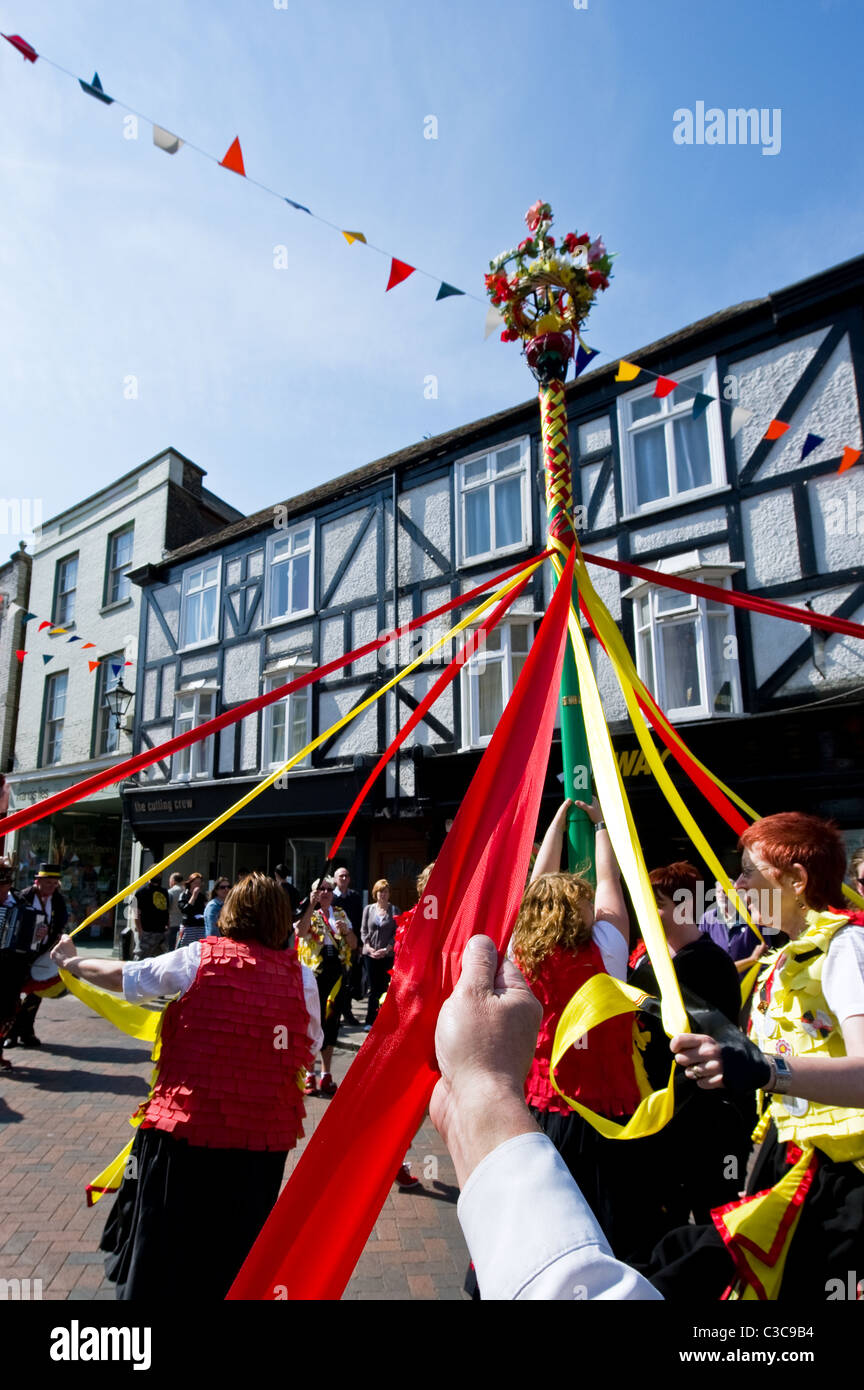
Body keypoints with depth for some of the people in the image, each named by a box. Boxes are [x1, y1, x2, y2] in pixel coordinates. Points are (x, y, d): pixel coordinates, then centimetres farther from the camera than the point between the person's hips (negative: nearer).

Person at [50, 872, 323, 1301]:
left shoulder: (199, 958, -9)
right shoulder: (301, 976, -5)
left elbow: (122, 975, 1)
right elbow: (309, 1047, 6)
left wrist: (71, 961, 19)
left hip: (187, 1124, -1)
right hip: (264, 1135, 2)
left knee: (165, 1240, 19)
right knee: (238, 1242, 21)